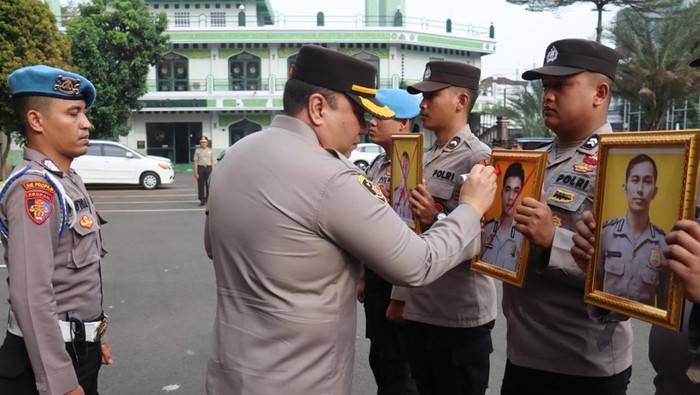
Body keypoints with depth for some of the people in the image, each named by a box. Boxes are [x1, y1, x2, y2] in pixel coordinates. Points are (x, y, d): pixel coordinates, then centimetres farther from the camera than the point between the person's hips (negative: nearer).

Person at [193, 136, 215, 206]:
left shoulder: (210, 150, 11)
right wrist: (196, 172, -9)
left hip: (208, 168, 2)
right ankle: (202, 200, 6)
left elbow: (212, 162, 11)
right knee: (201, 185, 0)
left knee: (208, 185, 3)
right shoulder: (197, 150, 4)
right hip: (200, 168, -1)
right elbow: (195, 162, -1)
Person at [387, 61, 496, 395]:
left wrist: (437, 219, -30)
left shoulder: (479, 158, -14)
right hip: (418, 310, 7)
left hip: (461, 316, -7)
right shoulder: (425, 159, 10)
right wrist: (399, 297, 16)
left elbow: (487, 240, -17)